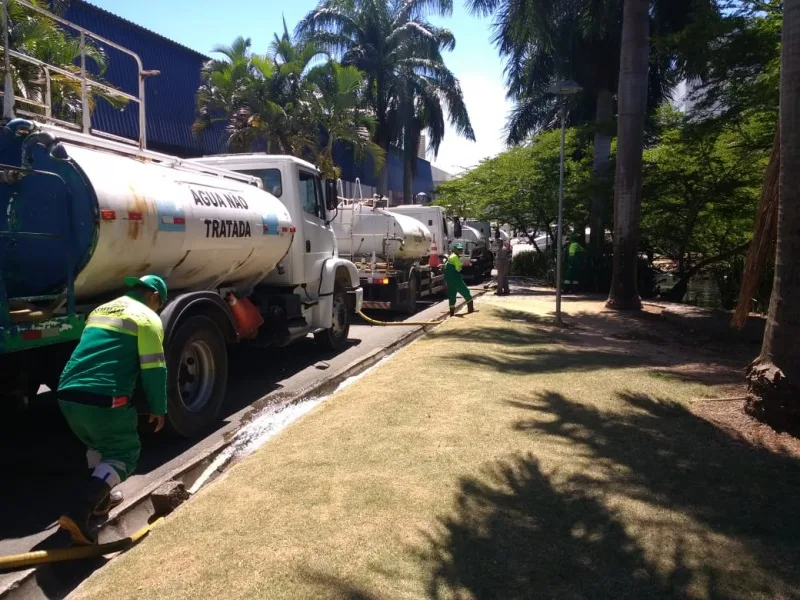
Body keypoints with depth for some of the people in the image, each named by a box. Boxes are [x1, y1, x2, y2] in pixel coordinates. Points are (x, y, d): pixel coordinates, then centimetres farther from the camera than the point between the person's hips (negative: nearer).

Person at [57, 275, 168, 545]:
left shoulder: (99, 310, 24)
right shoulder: (147, 317, 0)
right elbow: (153, 368, -6)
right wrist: (158, 408, 5)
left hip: (68, 395, 8)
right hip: (104, 400, -8)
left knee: (99, 444, 31)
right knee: (124, 454, 6)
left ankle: (99, 498, 37)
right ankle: (80, 513, -11)